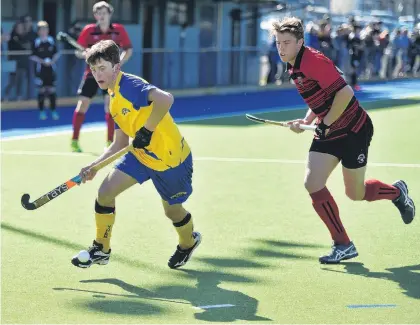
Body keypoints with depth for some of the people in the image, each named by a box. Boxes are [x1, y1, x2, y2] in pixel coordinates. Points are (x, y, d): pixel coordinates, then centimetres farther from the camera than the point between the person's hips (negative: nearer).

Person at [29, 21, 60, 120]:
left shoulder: (51, 41, 3)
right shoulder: (36, 42, -6)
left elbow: (56, 54, 9)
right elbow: (33, 56, -5)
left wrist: (53, 61, -9)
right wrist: (42, 61, -15)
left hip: (50, 69, 2)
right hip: (40, 70, -2)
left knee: (52, 90, 4)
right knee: (41, 90, 1)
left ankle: (53, 111, 11)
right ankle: (41, 112, 10)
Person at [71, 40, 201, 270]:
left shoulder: (130, 86, -22)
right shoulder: (114, 99, 7)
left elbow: (165, 99, -41)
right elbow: (120, 144, 12)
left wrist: (146, 130, -33)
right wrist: (94, 166, 2)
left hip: (171, 157, -8)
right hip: (141, 154, 8)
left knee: (172, 210, 11)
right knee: (105, 192, -5)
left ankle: (188, 242, 46)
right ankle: (101, 250, 12)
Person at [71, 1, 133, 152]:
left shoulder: (118, 30, -4)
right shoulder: (89, 30, -6)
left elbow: (128, 50, 4)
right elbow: (78, 52, -2)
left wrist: (119, 63, -12)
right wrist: (86, 54, -24)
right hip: (92, 72, 0)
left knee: (110, 104, -8)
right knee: (83, 104, -5)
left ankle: (110, 142, 1)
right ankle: (74, 140, 3)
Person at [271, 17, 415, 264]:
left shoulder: (313, 61, -23)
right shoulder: (295, 67, 6)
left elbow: (344, 92, -28)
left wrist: (326, 124, -21)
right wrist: (307, 121, 4)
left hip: (354, 128, -8)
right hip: (328, 131, 8)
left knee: (355, 193, 3)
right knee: (313, 184, -6)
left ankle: (397, 192, 36)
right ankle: (343, 244, 3)